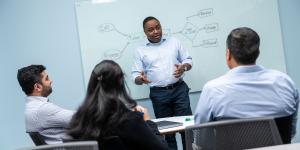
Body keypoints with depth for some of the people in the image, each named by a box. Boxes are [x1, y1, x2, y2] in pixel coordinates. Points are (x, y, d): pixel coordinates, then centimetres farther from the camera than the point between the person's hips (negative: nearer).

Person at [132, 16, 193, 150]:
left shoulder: (174, 41, 10)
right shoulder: (140, 50, 6)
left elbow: (188, 60, 11)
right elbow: (135, 75, 3)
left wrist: (184, 67, -12)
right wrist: (141, 79, -21)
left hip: (179, 89, 0)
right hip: (158, 94, 0)